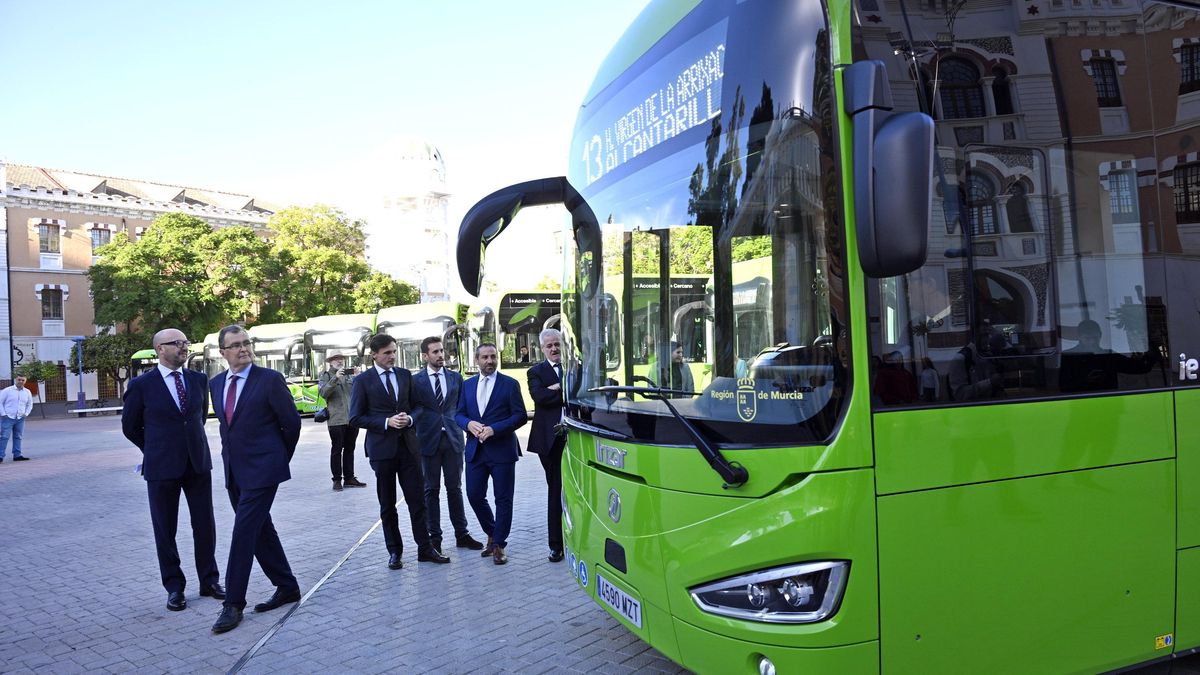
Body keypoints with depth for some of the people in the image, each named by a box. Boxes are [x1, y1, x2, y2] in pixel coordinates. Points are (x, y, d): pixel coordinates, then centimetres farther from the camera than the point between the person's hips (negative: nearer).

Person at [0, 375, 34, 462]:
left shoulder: (27, 392, 10)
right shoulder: (7, 390, -2)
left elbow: (29, 404, 20)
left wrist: (26, 413, 6)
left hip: (20, 419, 4)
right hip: (8, 418, -4)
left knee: (18, 437, 8)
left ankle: (17, 455, 12)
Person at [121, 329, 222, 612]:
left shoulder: (198, 379, 4)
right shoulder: (142, 385, -6)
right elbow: (130, 426, 6)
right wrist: (156, 450, 12)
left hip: (198, 463, 3)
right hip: (162, 468, -3)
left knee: (205, 525, 8)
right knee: (165, 529, 7)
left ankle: (209, 581, 22)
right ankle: (174, 587, 21)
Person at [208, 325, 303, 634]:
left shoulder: (270, 379, -10)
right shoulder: (216, 384, 9)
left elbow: (292, 422, -4)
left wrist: (280, 457, 5)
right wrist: (231, 454, 18)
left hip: (262, 469, -7)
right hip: (234, 471, 7)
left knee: (244, 533, -7)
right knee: (261, 530, 13)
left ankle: (234, 604, 3)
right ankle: (287, 587, 25)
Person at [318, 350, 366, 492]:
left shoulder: (350, 374, 14)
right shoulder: (325, 376, 2)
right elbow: (323, 392, -13)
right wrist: (335, 378, -22)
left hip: (353, 418, 4)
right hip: (336, 420, -4)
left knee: (349, 449, 11)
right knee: (336, 450, 1)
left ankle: (349, 478, 18)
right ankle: (337, 480, 7)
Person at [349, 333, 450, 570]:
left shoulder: (405, 375, 8)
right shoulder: (363, 381, -3)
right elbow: (356, 418, -5)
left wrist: (409, 419, -8)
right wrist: (386, 422, -15)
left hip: (408, 445, 3)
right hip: (382, 448, -3)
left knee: (417, 499, 2)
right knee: (387, 504, 8)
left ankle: (425, 548, 11)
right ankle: (394, 552, 19)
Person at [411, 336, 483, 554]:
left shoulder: (456, 378, 9)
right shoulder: (416, 380, 0)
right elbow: (413, 410, -1)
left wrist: (463, 428, 4)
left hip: (453, 439, 2)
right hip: (428, 440, -2)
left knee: (455, 488, 8)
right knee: (431, 490, 6)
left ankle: (461, 534, 17)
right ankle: (434, 537, 14)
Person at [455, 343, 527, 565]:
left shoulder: (510, 384, -3)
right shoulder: (468, 385, 11)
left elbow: (520, 416, -7)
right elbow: (459, 414, 12)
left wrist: (494, 429, -18)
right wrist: (469, 423, -11)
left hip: (502, 450, -4)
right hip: (475, 449, 4)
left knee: (503, 499, 2)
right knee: (474, 496, 8)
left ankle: (498, 544, 14)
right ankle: (492, 534, 30)